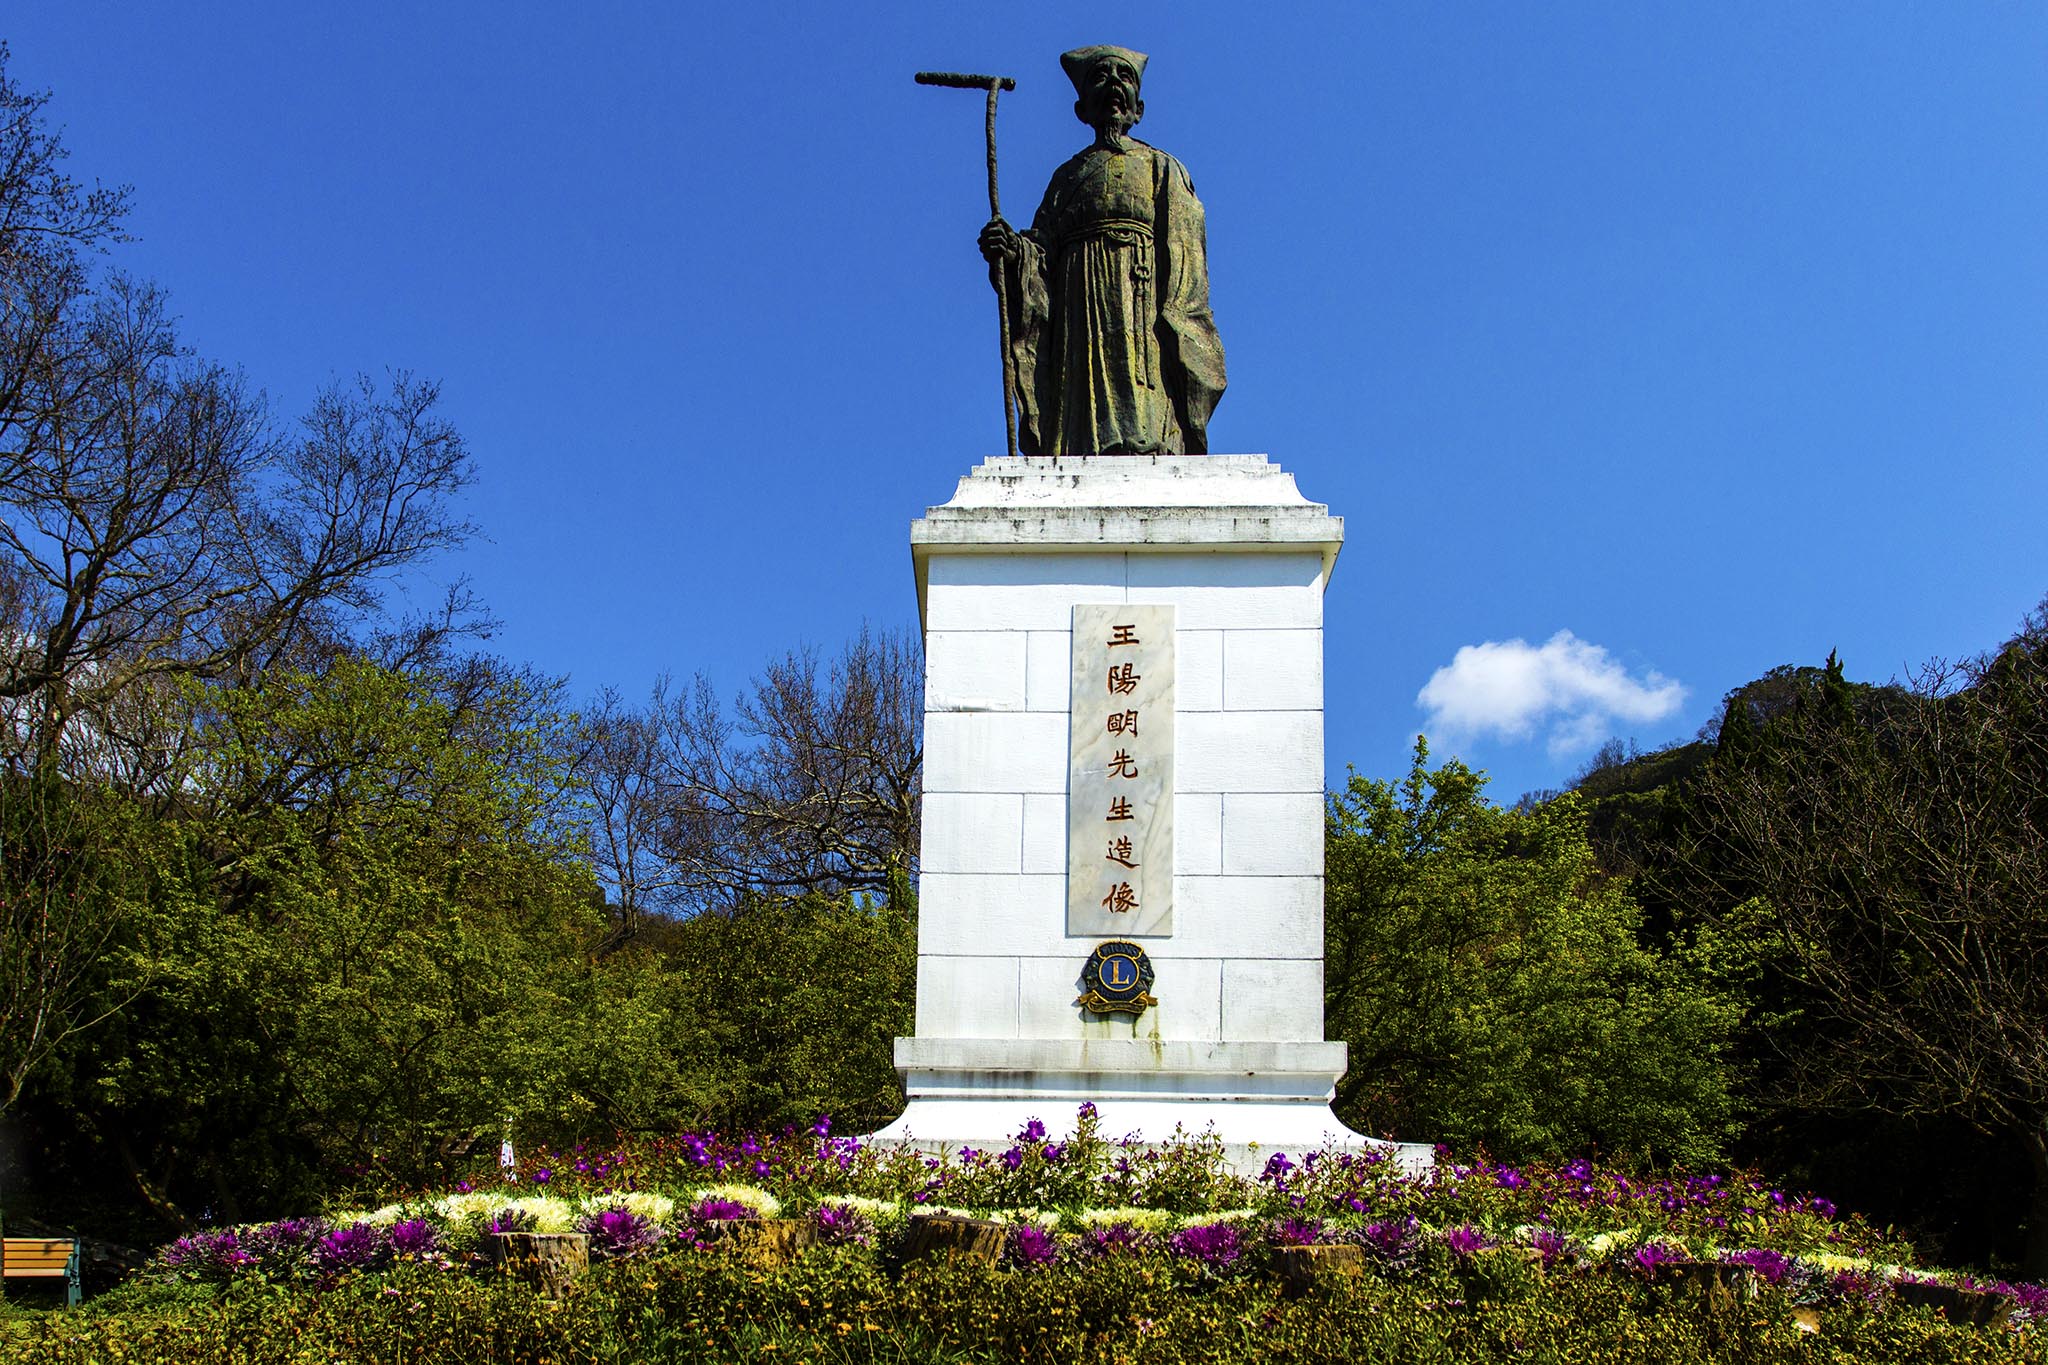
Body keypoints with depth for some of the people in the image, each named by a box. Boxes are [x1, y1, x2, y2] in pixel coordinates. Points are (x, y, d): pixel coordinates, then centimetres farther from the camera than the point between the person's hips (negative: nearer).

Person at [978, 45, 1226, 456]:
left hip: (1142, 312, -3)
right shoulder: (1068, 176, 27)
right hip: (1078, 322, 3)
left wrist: (1172, 331, -11)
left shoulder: (1162, 168, 19)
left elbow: (1183, 256, 5)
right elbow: (1042, 253, 14)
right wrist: (1013, 250, -10)